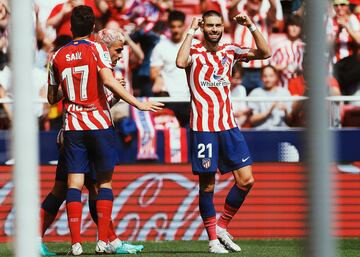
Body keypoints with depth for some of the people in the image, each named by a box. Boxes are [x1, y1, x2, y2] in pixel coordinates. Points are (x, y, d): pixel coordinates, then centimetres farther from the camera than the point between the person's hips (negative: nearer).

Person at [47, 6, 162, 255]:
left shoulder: (58, 57, 6)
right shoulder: (97, 49, -4)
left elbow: (52, 98, 12)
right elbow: (108, 80, -20)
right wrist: (139, 104, -18)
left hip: (73, 127, 2)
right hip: (99, 123, -2)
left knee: (74, 184, 1)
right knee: (105, 182, 7)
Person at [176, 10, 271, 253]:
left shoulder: (230, 51, 11)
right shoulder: (195, 52, -2)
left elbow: (265, 53, 5)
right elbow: (181, 62, -25)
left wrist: (251, 26, -4)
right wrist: (191, 32, -18)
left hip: (229, 125, 5)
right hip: (203, 127, -5)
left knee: (246, 180, -1)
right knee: (207, 185, -1)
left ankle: (222, 226, 15)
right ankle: (213, 239, 8)